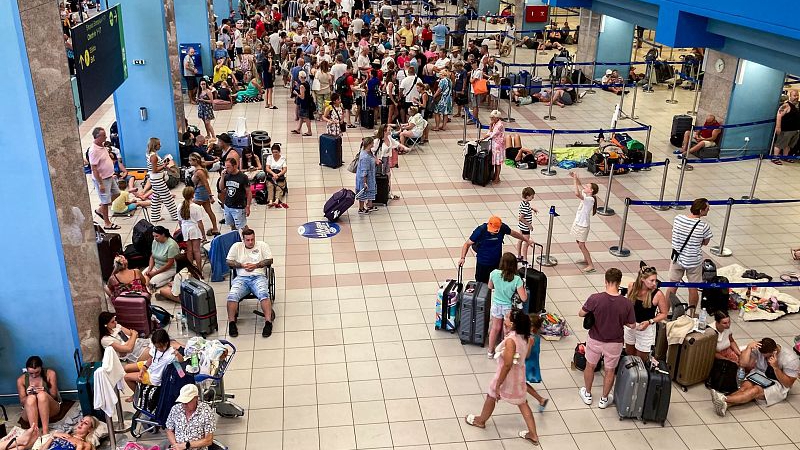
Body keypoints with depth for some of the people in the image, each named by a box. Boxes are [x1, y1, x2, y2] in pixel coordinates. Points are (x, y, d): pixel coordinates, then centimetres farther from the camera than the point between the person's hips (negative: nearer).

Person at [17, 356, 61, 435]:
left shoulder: (50, 374, -6)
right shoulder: (21, 380, -2)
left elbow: (54, 395, -4)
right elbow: (22, 401, 2)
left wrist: (43, 393, -25)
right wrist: (28, 395, -21)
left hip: (51, 408, -1)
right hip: (30, 410, 1)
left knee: (42, 395, -34)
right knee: (31, 398, -33)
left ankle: (45, 431, -41)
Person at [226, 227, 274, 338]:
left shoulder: (262, 245, 15)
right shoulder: (236, 246, 17)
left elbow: (269, 260, 8)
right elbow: (228, 262, 12)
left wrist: (256, 265, -6)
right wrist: (242, 265, -3)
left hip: (258, 277, -1)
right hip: (241, 278, 1)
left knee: (263, 294, -33)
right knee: (232, 295, -28)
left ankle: (268, 322, -36)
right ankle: (231, 323, -21)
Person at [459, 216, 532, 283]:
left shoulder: (503, 228, -14)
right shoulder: (480, 230, -22)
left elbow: (513, 233, 8)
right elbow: (467, 244, -14)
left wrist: (527, 240, 20)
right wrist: (463, 258, -25)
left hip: (497, 263, 2)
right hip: (482, 264, -2)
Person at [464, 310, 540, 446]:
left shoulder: (511, 340, -34)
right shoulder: (525, 336, -10)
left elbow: (507, 365, -31)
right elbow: (526, 355, 4)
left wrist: (498, 384, -23)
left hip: (507, 376, -6)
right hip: (519, 375, 7)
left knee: (491, 396, 21)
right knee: (522, 403, 20)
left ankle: (481, 420, 45)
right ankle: (533, 434, 27)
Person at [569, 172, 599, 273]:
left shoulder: (590, 199, -26)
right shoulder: (585, 195, -1)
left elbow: (577, 194, -41)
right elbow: (580, 185, 12)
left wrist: (576, 180, -34)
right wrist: (575, 178, -5)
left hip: (583, 225, -9)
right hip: (578, 223, 9)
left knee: (581, 245, -5)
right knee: (579, 242, 21)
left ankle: (591, 265, 0)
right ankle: (586, 259, 37)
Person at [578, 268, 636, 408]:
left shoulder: (595, 299, -25)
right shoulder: (627, 303, -22)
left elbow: (581, 314, -10)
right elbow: (632, 325, -9)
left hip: (595, 340, 0)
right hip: (615, 343, 0)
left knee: (590, 366, 24)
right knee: (610, 371, 21)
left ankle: (587, 394, 41)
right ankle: (604, 399, 37)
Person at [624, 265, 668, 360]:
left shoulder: (657, 294, -21)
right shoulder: (632, 286, -11)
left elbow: (664, 314, -10)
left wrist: (649, 322, -21)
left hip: (646, 327, -4)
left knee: (641, 358, 8)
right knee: (629, 353, 22)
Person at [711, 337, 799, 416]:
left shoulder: (791, 360, -19)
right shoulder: (759, 349, -13)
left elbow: (788, 384, -17)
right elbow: (743, 363, -13)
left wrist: (776, 367, -31)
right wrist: (749, 347, -27)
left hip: (778, 383, -4)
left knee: (756, 390, -32)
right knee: (744, 387, -29)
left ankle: (725, 400, -54)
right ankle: (725, 405, -56)